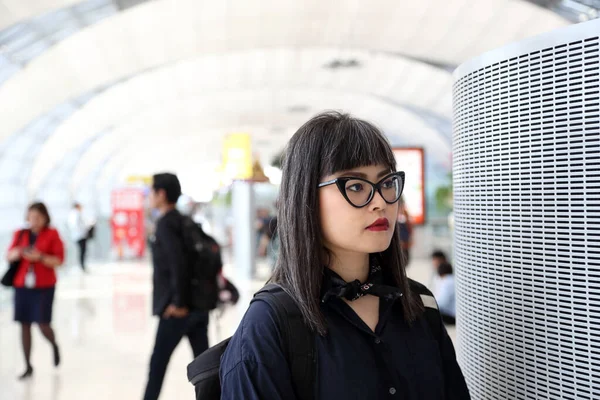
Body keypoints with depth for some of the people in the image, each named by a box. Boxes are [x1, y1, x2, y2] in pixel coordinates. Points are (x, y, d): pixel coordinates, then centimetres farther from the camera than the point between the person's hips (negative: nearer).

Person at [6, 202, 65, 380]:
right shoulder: (20, 234, 7)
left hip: (44, 287, -3)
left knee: (43, 325, -10)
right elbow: (9, 256, 8)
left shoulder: (52, 234, -2)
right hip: (22, 285, 3)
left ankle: (54, 345, 26)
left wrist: (40, 257, -21)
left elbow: (58, 260, -6)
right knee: (24, 325, 3)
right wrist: (17, 253, -14)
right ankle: (28, 366, 15)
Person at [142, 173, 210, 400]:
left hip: (178, 309, -8)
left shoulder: (166, 223, -11)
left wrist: (179, 302, -19)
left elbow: (177, 262, -23)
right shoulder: (185, 221, 14)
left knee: (158, 361, 4)